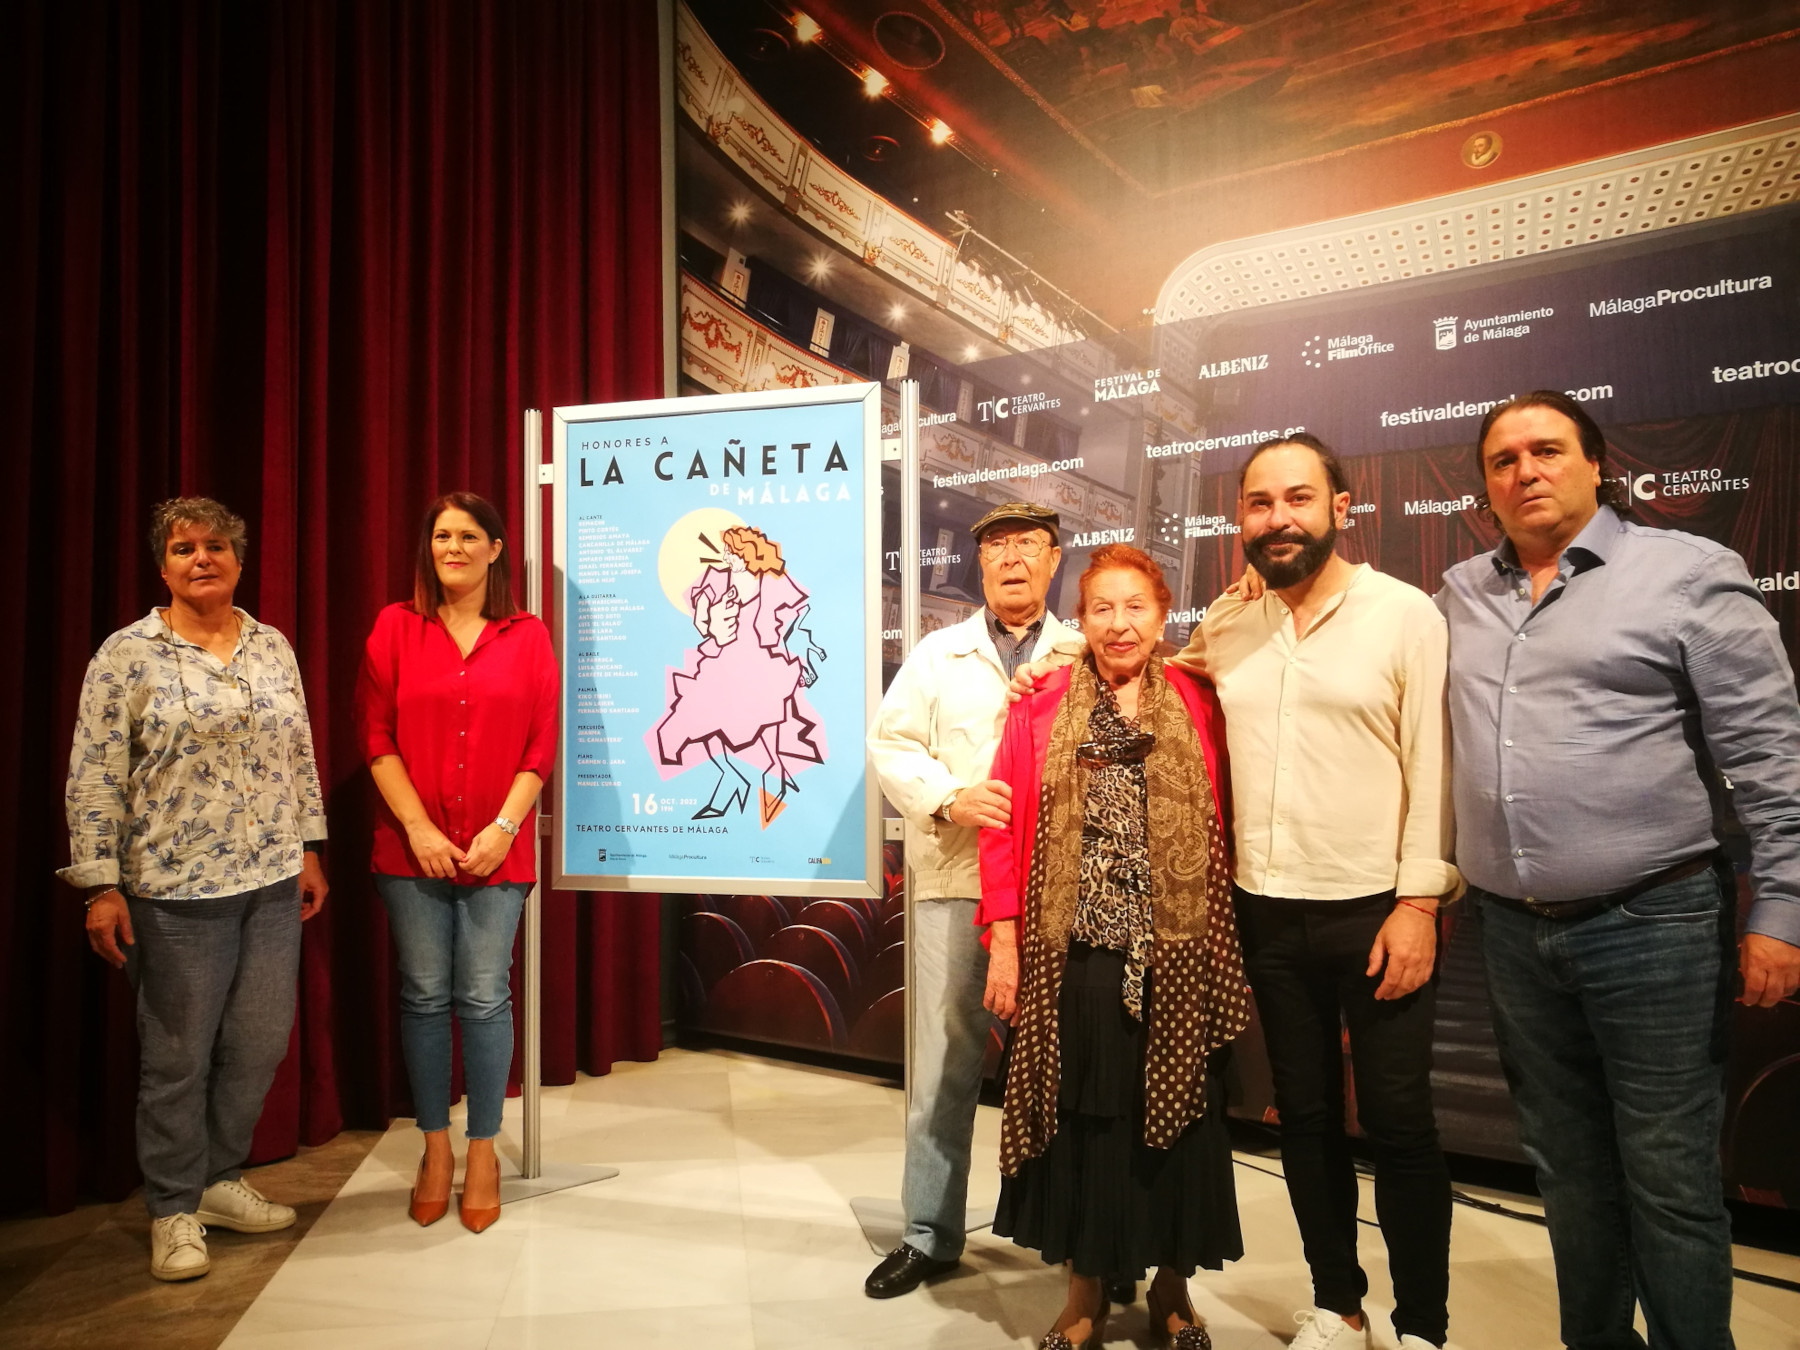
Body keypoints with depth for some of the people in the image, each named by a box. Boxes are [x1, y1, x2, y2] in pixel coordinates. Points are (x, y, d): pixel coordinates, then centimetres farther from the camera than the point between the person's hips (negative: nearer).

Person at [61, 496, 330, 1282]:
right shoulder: (128, 655, -6)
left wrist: (309, 849, 12)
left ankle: (221, 1178, 31)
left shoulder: (272, 648, 8)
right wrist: (100, 885, -9)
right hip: (177, 889, -4)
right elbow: (95, 780, -7)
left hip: (272, 880, 5)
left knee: (261, 1039, 10)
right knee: (179, 1052, 6)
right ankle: (173, 1210, 24)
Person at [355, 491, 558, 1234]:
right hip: (412, 847, 1)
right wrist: (418, 827, -8)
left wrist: (503, 826, -9)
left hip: (496, 851, -1)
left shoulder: (527, 637, 4)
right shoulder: (396, 627, 4)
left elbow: (542, 746, 1)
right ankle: (435, 1148, 24)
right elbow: (376, 737, 0)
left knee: (485, 999, 3)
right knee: (424, 997, 8)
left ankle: (483, 1151, 19)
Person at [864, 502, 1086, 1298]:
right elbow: (890, 745, 2)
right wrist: (950, 799, -12)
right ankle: (930, 1235, 21)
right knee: (944, 1065, 6)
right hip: (954, 883, 1)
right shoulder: (937, 654, 11)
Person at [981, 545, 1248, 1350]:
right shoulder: (1041, 707, 1)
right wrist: (1004, 943, -4)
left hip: (1175, 957, 1)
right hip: (1073, 953, 0)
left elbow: (1224, 828, 3)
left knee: (1176, 1112, 11)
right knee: (1079, 1117, 10)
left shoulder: (1197, 706, 3)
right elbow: (1006, 828, -2)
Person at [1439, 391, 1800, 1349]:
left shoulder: (1689, 571, -4)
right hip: (1513, 930, 4)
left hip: (1653, 922, -4)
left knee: (1670, 1179, 5)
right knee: (1568, 1168, 17)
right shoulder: (1461, 595, 9)